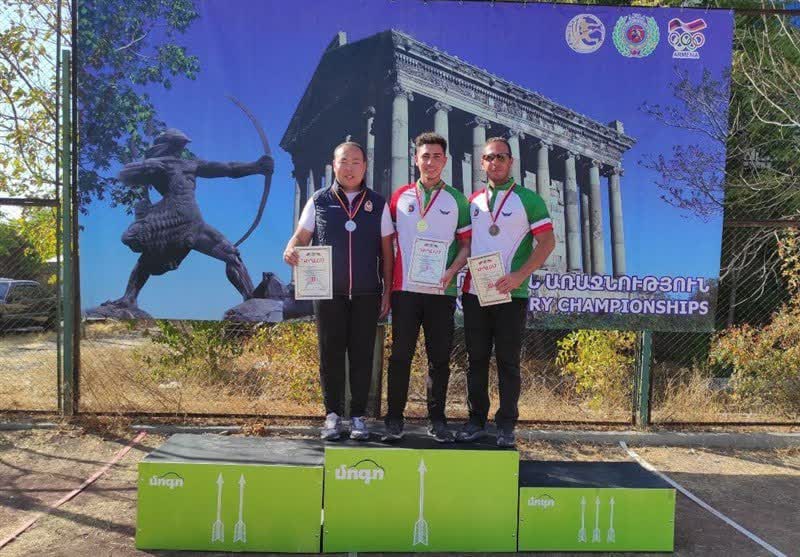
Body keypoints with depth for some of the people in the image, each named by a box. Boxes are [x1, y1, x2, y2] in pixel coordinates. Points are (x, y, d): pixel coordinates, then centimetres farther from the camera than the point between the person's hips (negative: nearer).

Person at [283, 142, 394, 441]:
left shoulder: (378, 204, 7)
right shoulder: (319, 201, 7)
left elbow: (386, 250, 8)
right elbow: (301, 237, 6)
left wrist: (387, 291, 4)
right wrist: (291, 249, -18)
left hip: (367, 293, 0)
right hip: (328, 293, 0)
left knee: (362, 355, 4)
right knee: (330, 354, 4)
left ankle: (358, 415, 16)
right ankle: (333, 414, 17)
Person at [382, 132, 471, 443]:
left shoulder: (456, 200, 9)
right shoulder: (400, 197, 10)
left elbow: (466, 244, 7)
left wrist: (451, 272, -11)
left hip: (441, 290, 0)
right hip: (405, 289, 0)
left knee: (440, 357, 5)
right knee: (400, 355, 2)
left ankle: (437, 420, 15)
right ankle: (394, 419, 11)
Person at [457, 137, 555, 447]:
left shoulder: (528, 200, 1)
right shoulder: (473, 201, 13)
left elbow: (547, 242, -5)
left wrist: (519, 276, -17)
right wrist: (459, 278, 3)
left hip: (511, 294, -4)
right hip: (475, 292, 4)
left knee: (507, 361, 3)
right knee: (476, 359, 8)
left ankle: (506, 425, 12)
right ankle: (476, 421, 17)